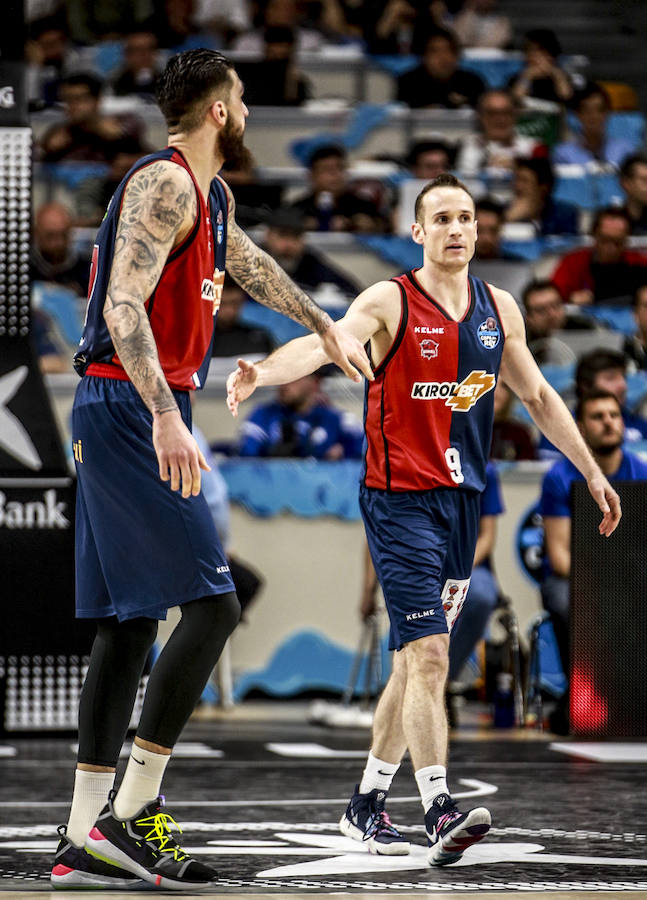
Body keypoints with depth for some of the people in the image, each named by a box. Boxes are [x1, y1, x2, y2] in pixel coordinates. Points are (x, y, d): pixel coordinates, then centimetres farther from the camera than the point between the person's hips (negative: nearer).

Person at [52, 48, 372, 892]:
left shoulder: (211, 195, 18)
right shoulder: (164, 185, -14)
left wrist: (326, 327, 49)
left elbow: (249, 265, 38)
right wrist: (165, 416, -37)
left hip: (140, 414, 10)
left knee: (130, 622, 8)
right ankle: (130, 812, -13)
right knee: (212, 603, -13)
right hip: (129, 409, -10)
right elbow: (123, 305, -26)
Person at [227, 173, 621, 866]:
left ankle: (367, 803, 24)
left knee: (416, 660, 12)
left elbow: (538, 397, 21)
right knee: (428, 656, -17)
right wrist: (259, 373, -46)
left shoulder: (499, 309, 10)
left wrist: (592, 472, 22)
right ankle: (439, 812, -21)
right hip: (400, 501, -6)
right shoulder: (389, 302, -8)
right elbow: (324, 343, -26)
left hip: (462, 500, 6)